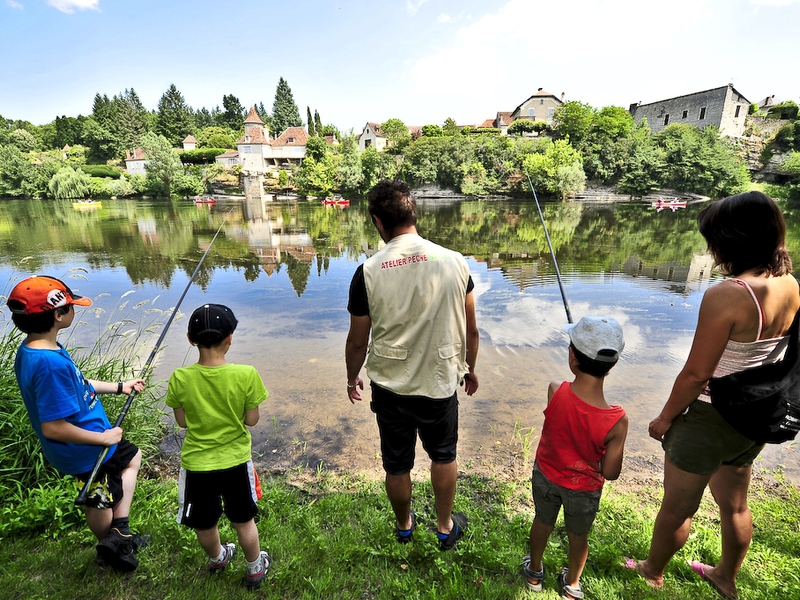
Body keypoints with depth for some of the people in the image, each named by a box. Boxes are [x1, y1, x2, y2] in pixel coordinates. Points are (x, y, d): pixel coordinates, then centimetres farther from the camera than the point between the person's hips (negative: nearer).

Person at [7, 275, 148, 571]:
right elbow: (53, 427, -32)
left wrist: (118, 387, 14)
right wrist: (104, 438, -21)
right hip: (87, 451, -10)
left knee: (132, 457, 26)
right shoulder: (50, 363, -35)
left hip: (91, 440, 10)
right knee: (100, 503, 14)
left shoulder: (33, 348, -4)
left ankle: (117, 536, 33)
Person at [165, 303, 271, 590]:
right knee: (244, 521, 23)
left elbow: (182, 421, -4)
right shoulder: (246, 375, -23)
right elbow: (252, 420, -12)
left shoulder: (180, 378, -18)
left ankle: (217, 559, 55)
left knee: (205, 524, 28)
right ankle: (255, 569, 44)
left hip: (197, 464, 1)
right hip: (236, 461, -1)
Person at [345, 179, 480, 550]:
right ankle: (446, 527, 45)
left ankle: (404, 525, 48)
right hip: (440, 383, 1)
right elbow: (470, 329, -2)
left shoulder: (368, 272, -16)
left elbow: (357, 341, -6)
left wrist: (352, 379, 12)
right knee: (443, 456, 26)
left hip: (389, 386, 0)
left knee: (397, 465, 22)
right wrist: (470, 368, 15)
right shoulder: (453, 262, -12)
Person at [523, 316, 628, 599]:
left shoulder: (555, 391, -30)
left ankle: (535, 572, 54)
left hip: (546, 475, 1)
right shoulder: (617, 420, -31)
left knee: (542, 522, 28)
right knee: (578, 536, 28)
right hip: (584, 489, -1)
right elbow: (610, 473, -19)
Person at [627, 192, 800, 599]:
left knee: (677, 508, 15)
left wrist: (664, 418, -9)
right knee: (734, 503, 28)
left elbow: (696, 374, -23)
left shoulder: (726, 295, -28)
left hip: (710, 420, -8)